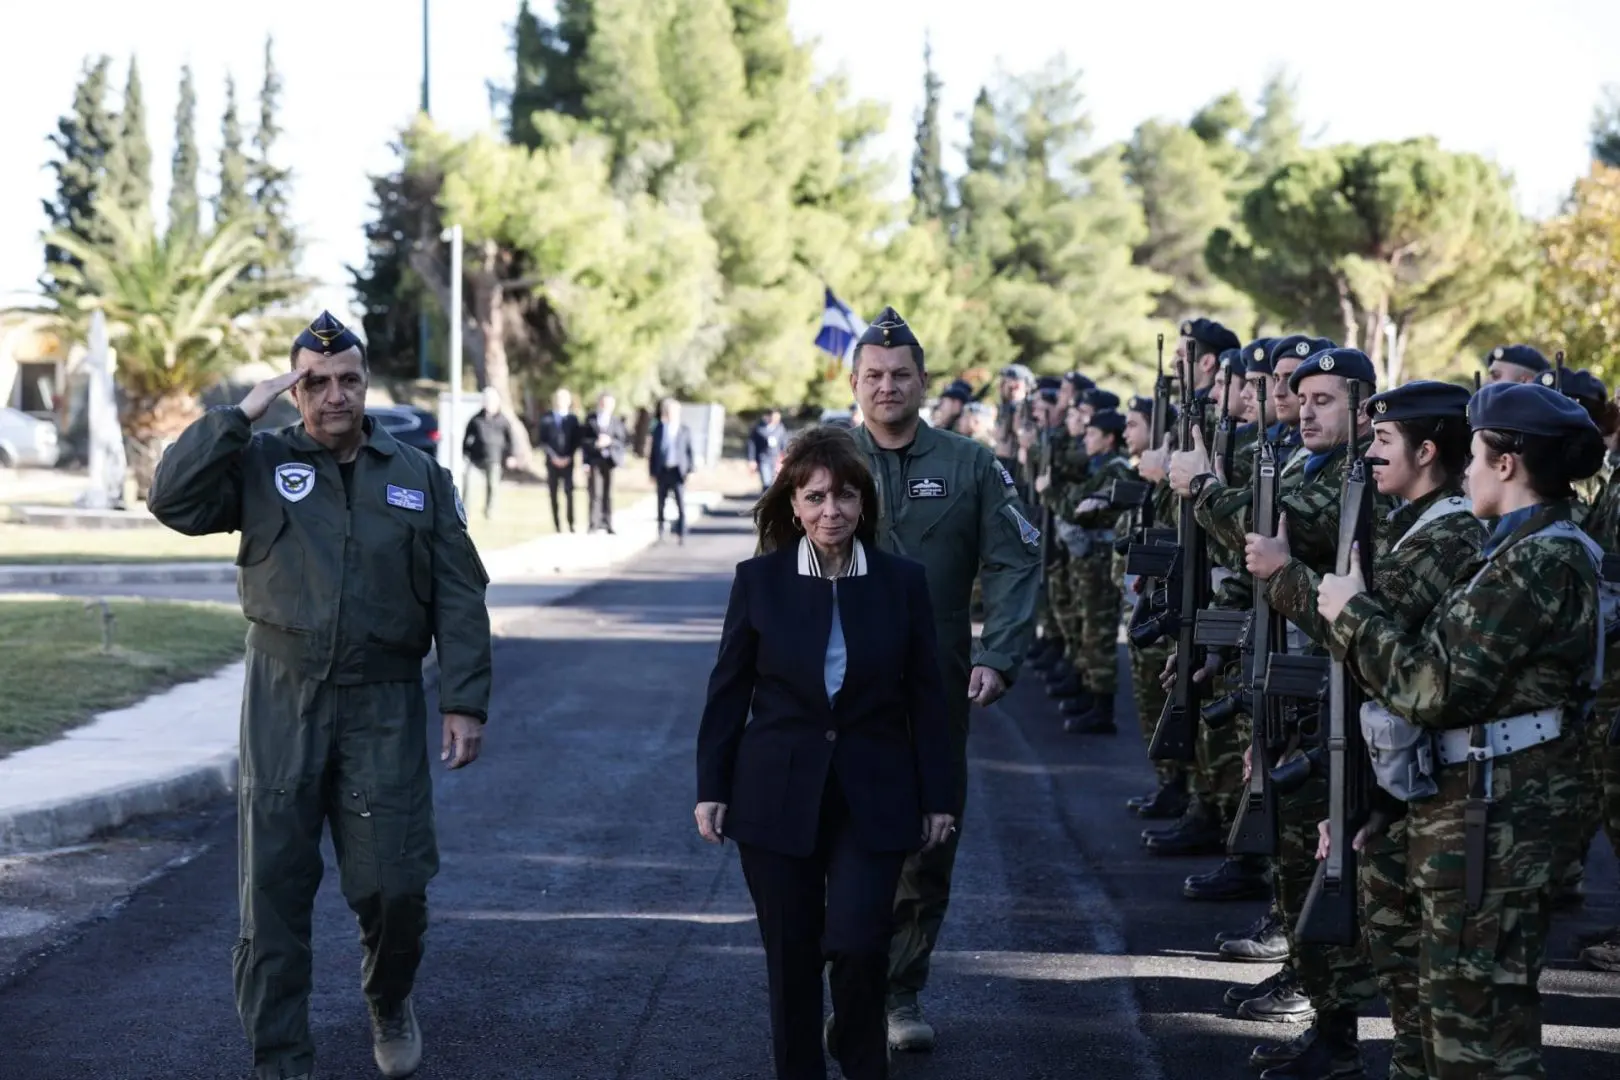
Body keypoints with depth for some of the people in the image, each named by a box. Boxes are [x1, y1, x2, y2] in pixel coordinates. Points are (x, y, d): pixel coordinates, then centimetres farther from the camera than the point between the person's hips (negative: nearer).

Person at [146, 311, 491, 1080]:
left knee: (395, 884, 0)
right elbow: (173, 500, -12)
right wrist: (239, 415, -11)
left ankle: (389, 1004, 31)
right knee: (273, 887, 1)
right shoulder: (260, 464, 4)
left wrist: (466, 703, -2)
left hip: (385, 708, 1)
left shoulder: (420, 478, 7)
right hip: (283, 706, 0)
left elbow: (460, 600, 5)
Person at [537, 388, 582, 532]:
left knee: (569, 492, -9)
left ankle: (571, 524, -8)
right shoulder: (546, 419, 5)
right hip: (552, 460, 1)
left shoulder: (573, 419, 5)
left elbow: (576, 441, 4)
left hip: (567, 461, -1)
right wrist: (553, 456, -8)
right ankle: (557, 525, 3)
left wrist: (568, 457, -7)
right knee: (553, 494, 1)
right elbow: (542, 440, 2)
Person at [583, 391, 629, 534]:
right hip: (595, 459, -1)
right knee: (595, 494, -7)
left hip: (611, 459, 1)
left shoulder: (617, 420, 9)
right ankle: (594, 525, -4)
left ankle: (607, 524, 9)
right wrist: (595, 443, -13)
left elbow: (625, 439, 2)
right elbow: (583, 440, 4)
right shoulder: (590, 419, 7)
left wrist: (610, 441, -13)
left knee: (608, 494, 3)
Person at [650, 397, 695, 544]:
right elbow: (653, 451, 8)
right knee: (661, 504, 9)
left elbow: (689, 450, 3)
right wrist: (652, 472, 4)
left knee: (681, 505, -7)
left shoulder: (684, 430, 3)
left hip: (677, 471, -2)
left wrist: (690, 469, -4)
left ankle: (681, 535, -4)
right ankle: (660, 531, 20)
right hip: (662, 471, 2)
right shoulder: (658, 429, 7)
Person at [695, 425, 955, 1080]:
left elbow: (925, 696, 3)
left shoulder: (902, 582, 0)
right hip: (778, 795, 0)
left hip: (873, 798, 0)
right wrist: (711, 788, 1)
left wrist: (937, 797, 3)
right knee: (791, 955, 6)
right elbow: (728, 690, 3)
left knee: (857, 941, -10)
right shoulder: (759, 580, -1)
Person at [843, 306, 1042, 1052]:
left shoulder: (969, 466, 3)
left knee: (927, 852, 6)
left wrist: (997, 659, -12)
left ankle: (901, 996, 19)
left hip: (937, 694, 0)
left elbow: (1015, 564, 0)